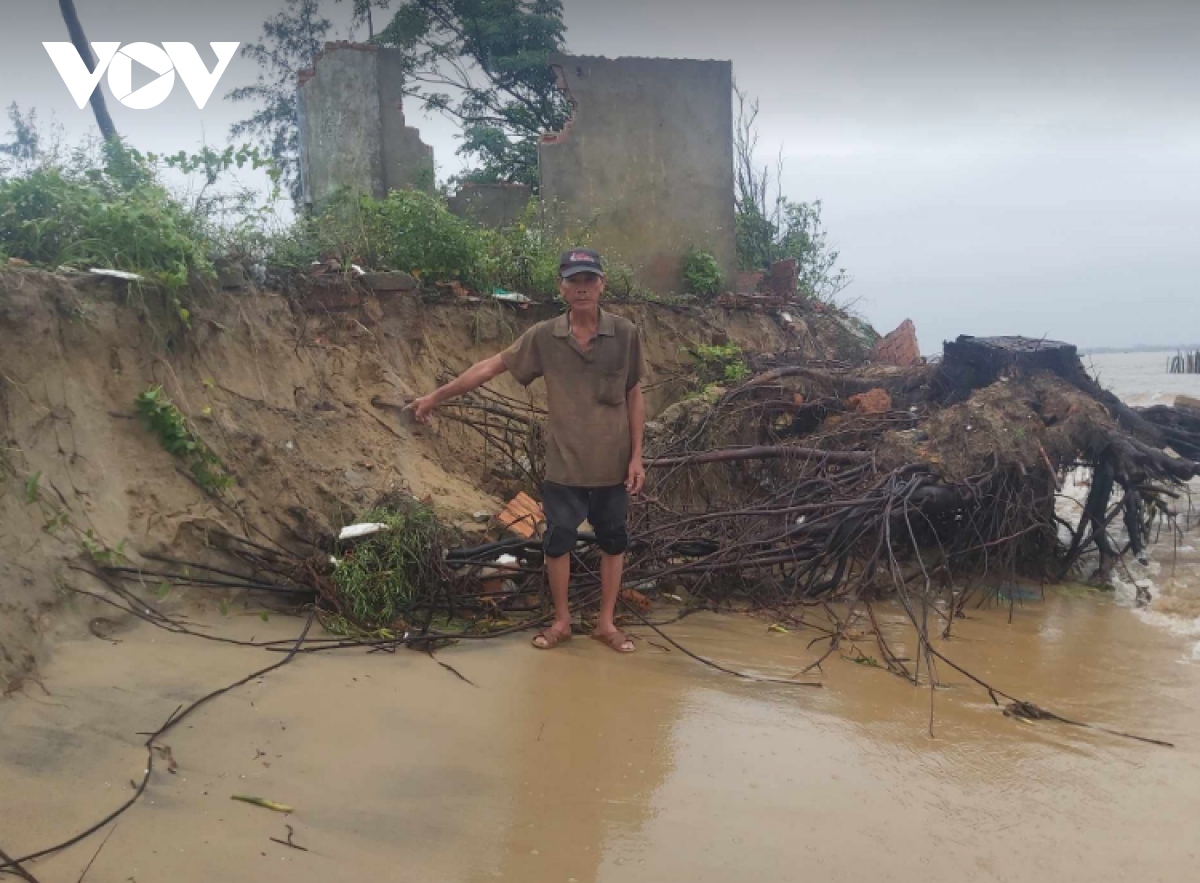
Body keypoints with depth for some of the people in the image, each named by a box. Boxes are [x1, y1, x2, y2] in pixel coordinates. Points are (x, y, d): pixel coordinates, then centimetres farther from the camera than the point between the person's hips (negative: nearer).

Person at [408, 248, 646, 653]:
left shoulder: (624, 334, -6)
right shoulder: (544, 336, -6)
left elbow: (634, 396, 1)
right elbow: (491, 367, 1)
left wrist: (636, 455, -2)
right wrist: (436, 396, 3)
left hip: (612, 464, 0)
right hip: (564, 464, 0)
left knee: (613, 542, 11)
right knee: (558, 541, 8)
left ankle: (606, 622, 27)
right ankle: (561, 621, 27)